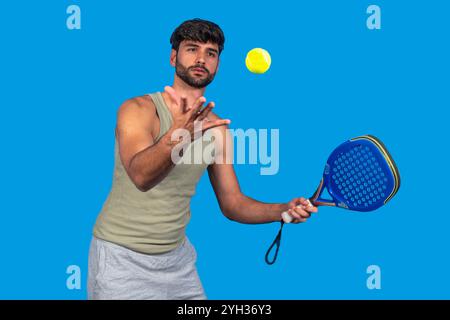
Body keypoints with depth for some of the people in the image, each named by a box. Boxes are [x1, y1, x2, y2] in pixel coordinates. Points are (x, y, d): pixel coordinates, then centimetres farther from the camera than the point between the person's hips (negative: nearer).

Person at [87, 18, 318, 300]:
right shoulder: (138, 109, -15)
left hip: (178, 257, 5)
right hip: (122, 257, -5)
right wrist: (177, 136, -52)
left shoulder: (217, 128, 0)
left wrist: (284, 210, -14)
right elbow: (140, 175, -33)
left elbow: (233, 204, 3)